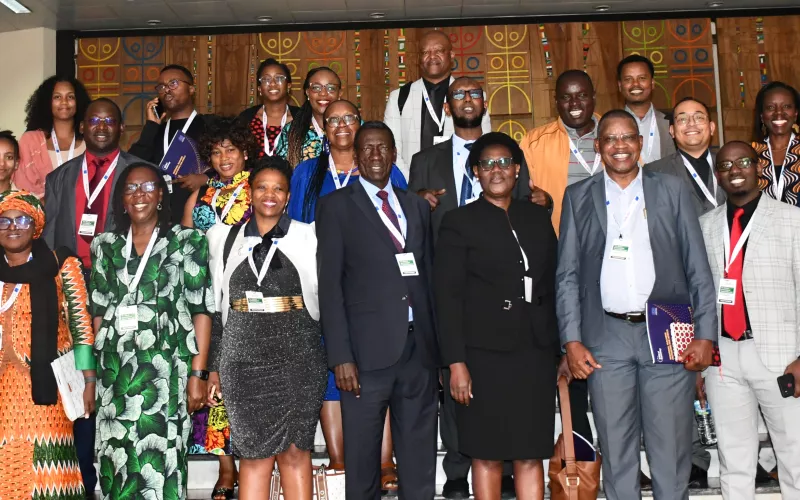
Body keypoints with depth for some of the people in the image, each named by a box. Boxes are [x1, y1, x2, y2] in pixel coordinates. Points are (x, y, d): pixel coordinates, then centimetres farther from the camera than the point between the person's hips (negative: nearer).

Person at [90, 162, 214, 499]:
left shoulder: (187, 242, 1)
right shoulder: (106, 246, 12)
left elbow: (201, 310, -2)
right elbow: (99, 311, 13)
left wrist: (197, 374, -8)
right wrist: (95, 370, 7)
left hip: (165, 368, -3)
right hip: (115, 370, 3)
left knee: (159, 461, -6)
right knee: (116, 459, 6)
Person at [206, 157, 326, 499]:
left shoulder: (307, 236, 4)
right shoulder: (225, 237, 8)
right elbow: (215, 305, 10)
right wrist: (214, 367, 8)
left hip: (297, 353, -1)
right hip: (243, 355, 1)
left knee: (296, 450, 4)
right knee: (254, 452, 3)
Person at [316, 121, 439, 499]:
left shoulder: (418, 206, 15)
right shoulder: (336, 206, 2)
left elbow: (428, 275, 15)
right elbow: (329, 285, -5)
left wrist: (439, 342, 7)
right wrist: (340, 356, -12)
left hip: (420, 349, 4)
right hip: (368, 351, -4)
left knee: (420, 460, 12)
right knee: (362, 457, 7)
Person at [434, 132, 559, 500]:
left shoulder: (538, 218, 14)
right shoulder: (459, 222, 1)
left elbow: (554, 285, 15)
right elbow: (447, 297, -4)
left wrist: (563, 348, 10)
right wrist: (456, 363, -10)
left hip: (536, 352, 4)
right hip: (485, 354, -3)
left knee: (532, 455, 6)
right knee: (487, 455, 3)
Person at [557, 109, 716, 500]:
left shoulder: (672, 190, 9)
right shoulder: (578, 197, 10)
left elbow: (698, 268, 6)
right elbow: (567, 275, 6)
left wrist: (705, 335, -3)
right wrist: (572, 341, -3)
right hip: (606, 338, 1)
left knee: (671, 449, 3)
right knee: (615, 450, 7)